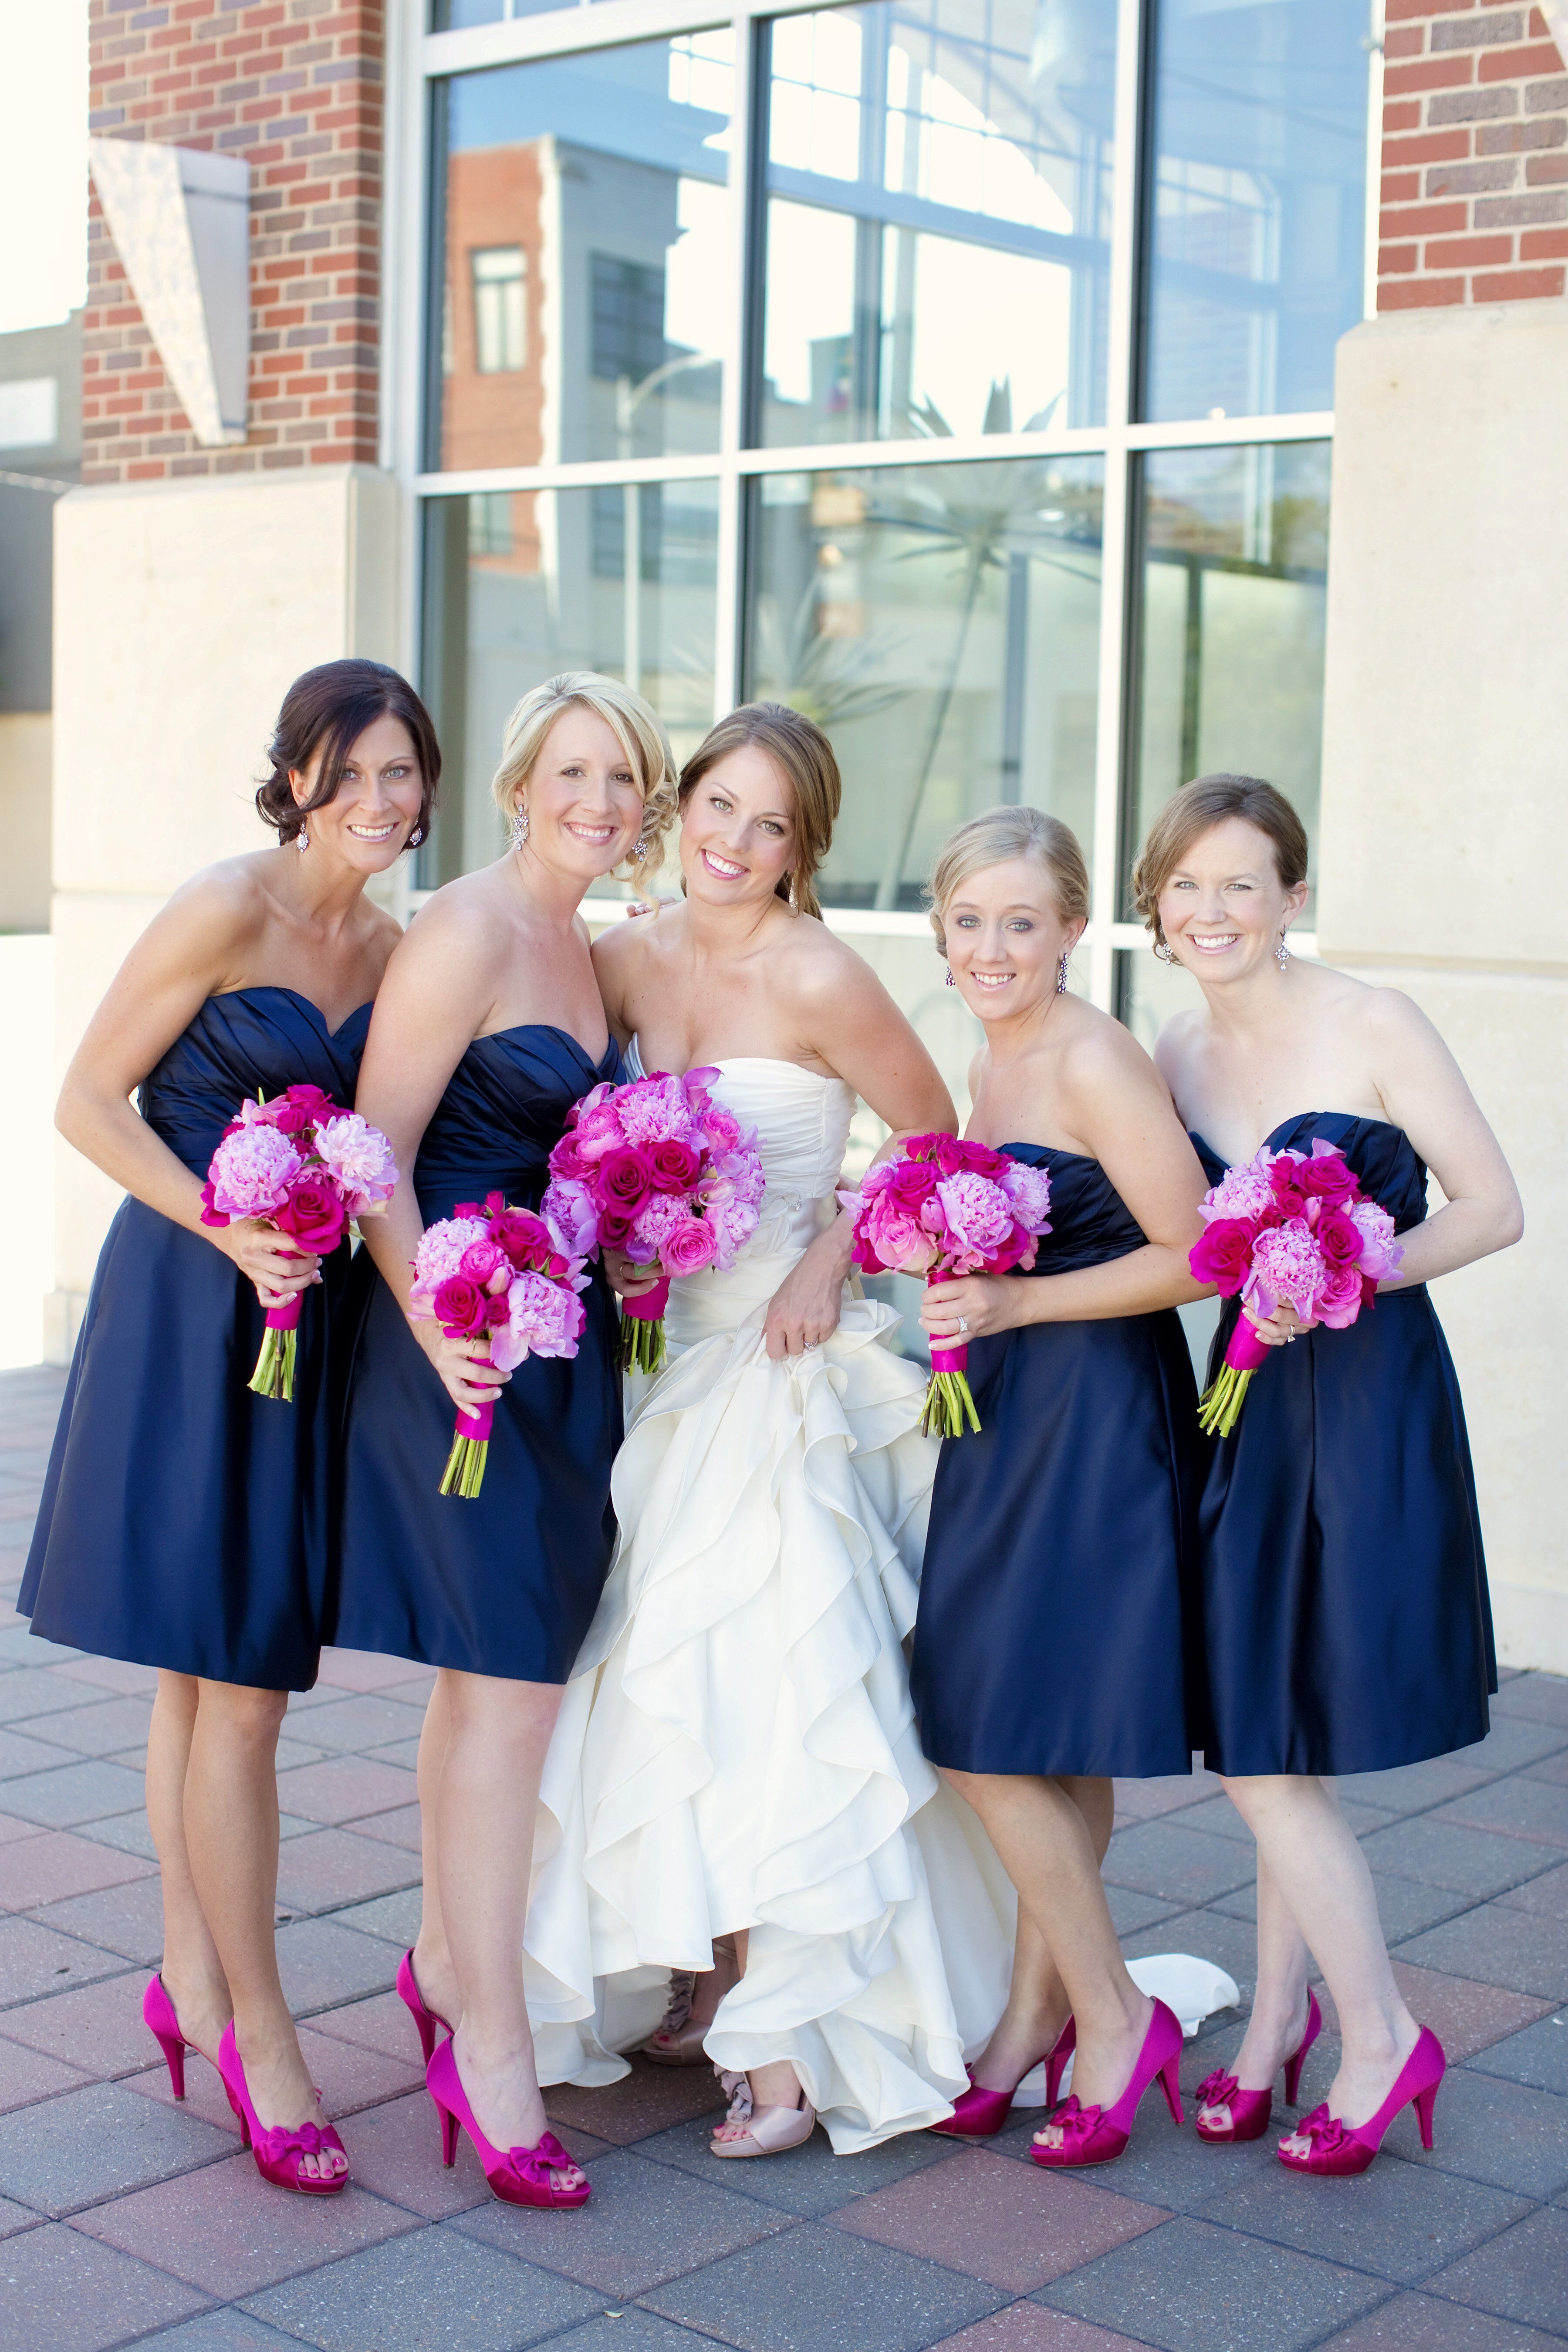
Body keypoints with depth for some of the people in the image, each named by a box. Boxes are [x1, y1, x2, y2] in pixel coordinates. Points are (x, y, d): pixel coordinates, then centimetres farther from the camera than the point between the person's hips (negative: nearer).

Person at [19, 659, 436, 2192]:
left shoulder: (389, 945, 9)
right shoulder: (225, 910, -11)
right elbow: (87, 1103, -10)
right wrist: (231, 1233, -19)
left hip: (300, 1316, 7)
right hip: (188, 1311, -6)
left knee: (211, 1673, 15)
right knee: (237, 1688, -4)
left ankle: (191, 1977, 27)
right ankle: (255, 2028, 8)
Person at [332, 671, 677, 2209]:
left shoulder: (583, 944, 14)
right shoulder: (468, 931, -12)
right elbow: (374, 1148, -16)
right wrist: (434, 1321, -28)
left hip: (561, 1340, 9)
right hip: (467, 1344, -9)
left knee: (492, 1663, 17)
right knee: (509, 1677, -8)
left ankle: (447, 1961, 33)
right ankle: (490, 2047, 2)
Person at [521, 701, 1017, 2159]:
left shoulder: (819, 981, -14)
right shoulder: (627, 959, 2)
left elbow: (938, 1142, -4)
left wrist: (830, 1263, -11)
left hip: (779, 1364, -6)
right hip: (656, 1345, 6)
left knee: (763, 1674, -8)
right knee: (658, 1669, 9)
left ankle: (791, 2039, 2)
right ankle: (703, 1978, 24)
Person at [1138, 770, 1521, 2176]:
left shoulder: (1372, 1027, -10)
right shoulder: (1176, 1057, 7)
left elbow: (1494, 1209, -9)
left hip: (1373, 1397, -5)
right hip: (1252, 1398, 5)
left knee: (1271, 1751, -4)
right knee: (1266, 1747, 10)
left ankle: (1379, 2036, 15)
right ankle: (1282, 2015, 27)